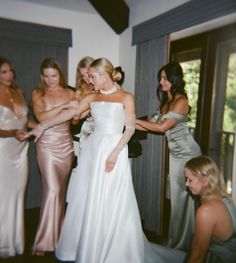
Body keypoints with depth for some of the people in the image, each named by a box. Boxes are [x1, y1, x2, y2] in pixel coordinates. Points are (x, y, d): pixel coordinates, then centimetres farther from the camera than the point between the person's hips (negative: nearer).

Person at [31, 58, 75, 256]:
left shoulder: (69, 93, 9)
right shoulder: (38, 94, 2)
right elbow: (41, 117, -14)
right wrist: (63, 106, -18)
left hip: (66, 144, 3)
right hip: (47, 145, -3)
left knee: (62, 189, 9)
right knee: (52, 189, -10)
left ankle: (59, 232, 28)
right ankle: (44, 241, 3)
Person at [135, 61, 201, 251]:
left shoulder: (181, 101, -15)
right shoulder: (166, 102, 11)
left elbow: (162, 127, -19)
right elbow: (150, 126, 7)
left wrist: (136, 120, -14)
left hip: (187, 153, -8)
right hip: (175, 153, 8)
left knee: (185, 198, 1)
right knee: (176, 197, 12)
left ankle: (184, 245, 16)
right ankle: (175, 242, 25)